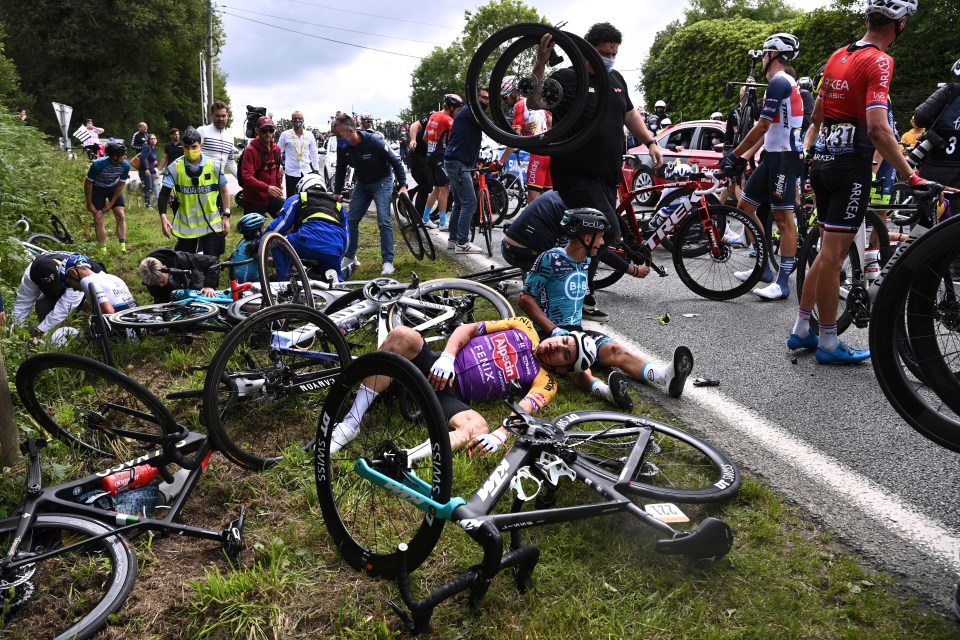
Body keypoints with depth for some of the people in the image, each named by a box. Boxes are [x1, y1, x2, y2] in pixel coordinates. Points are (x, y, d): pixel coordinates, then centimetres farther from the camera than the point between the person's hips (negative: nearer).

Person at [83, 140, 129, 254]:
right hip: (98, 189, -2)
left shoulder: (125, 165, -26)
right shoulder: (98, 165, -34)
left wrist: (111, 203, -11)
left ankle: (123, 247, -9)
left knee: (121, 216, -10)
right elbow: (88, 183, -19)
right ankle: (103, 250, -1)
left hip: (114, 188, 2)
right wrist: (89, 203, -13)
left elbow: (121, 185, -12)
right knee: (98, 219, -7)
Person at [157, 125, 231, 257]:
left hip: (212, 224, 0)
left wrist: (226, 216, 1)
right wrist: (163, 217, -20)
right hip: (185, 225, 1)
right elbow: (164, 194, -6)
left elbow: (224, 191, 5)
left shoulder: (213, 165, -5)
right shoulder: (175, 167, -7)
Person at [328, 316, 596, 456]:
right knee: (402, 335, -28)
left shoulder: (545, 382, 8)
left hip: (453, 396, -3)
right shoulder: (524, 327, 16)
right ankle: (351, 422, -25)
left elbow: (523, 412, -12)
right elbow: (467, 329, 9)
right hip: (439, 368, 3)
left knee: (478, 427, -36)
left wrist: (500, 436, -33)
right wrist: (446, 357, -10)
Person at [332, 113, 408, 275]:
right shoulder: (343, 147, -13)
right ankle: (350, 257, 18)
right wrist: (337, 193, 7)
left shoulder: (374, 142, -28)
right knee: (351, 220, 3)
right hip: (362, 184, 6)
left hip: (381, 182, -5)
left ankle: (388, 261, -8)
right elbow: (340, 171, 4)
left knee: (384, 221, -15)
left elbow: (395, 162, -19)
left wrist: (403, 185, -23)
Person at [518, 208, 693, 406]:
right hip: (547, 332, -6)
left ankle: (666, 375, -46)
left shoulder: (585, 261, 13)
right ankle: (605, 390, -67)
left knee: (615, 350, -23)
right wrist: (554, 330, -21)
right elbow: (525, 298, -12)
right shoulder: (551, 259, -10)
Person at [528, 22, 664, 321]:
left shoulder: (616, 80, 16)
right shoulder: (567, 78, -7)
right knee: (609, 231, -17)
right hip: (575, 175, -8)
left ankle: (583, 297, 20)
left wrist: (650, 142, 21)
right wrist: (540, 63, -33)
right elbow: (535, 102, -22)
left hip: (608, 177, 8)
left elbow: (629, 113, 29)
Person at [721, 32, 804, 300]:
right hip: (773, 156, 11)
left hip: (785, 157, -11)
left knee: (783, 218, -9)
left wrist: (734, 155, -10)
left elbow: (761, 127, -17)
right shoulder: (783, 83, 20)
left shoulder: (779, 82, -12)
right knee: (745, 205, 11)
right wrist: (744, 156, 18)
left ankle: (783, 282, -7)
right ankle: (764, 268, 17)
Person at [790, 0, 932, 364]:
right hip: (851, 163, -8)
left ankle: (801, 330, 19)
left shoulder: (838, 56, 13)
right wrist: (912, 177, -19)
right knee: (833, 255, -3)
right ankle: (828, 343, 6)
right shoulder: (879, 61, -12)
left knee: (828, 252, 15)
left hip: (823, 161, 8)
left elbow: (816, 118, 20)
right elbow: (878, 129, -22)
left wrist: (807, 154, 30)